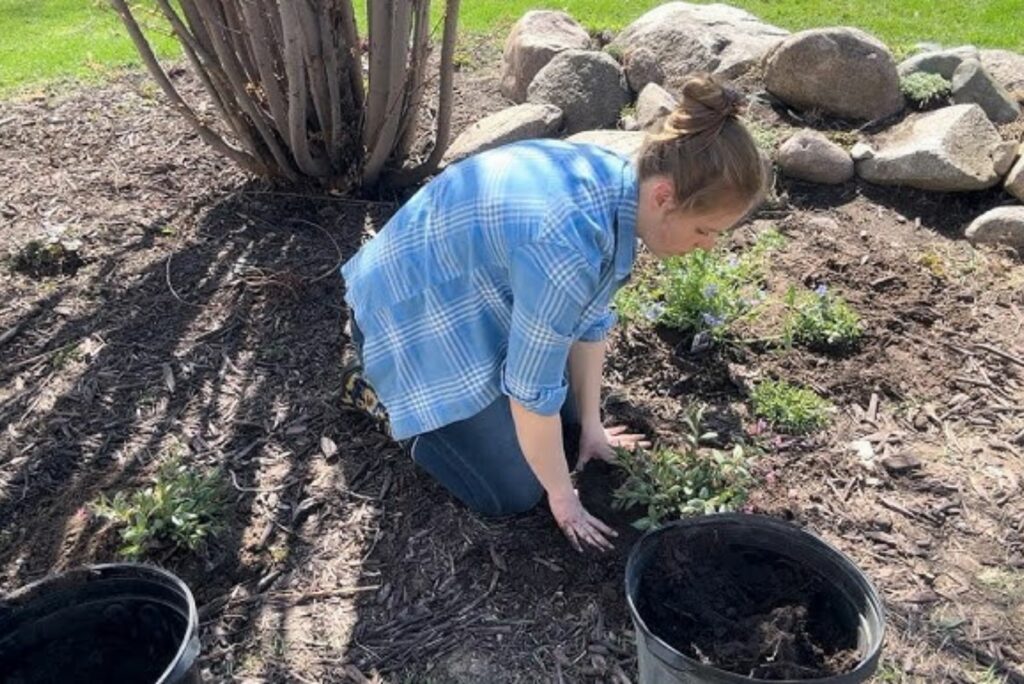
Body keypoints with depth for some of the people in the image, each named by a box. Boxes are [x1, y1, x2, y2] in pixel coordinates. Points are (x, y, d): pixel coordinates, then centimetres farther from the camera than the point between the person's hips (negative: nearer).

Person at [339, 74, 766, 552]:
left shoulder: (615, 183, -11)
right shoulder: (566, 244, -38)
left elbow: (590, 318, 1)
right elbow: (533, 390, -27)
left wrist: (590, 426, 9)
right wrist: (562, 498, -11)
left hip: (472, 289, 8)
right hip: (414, 312, -8)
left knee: (568, 408, 16)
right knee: (514, 493, -4)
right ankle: (381, 392, 10)